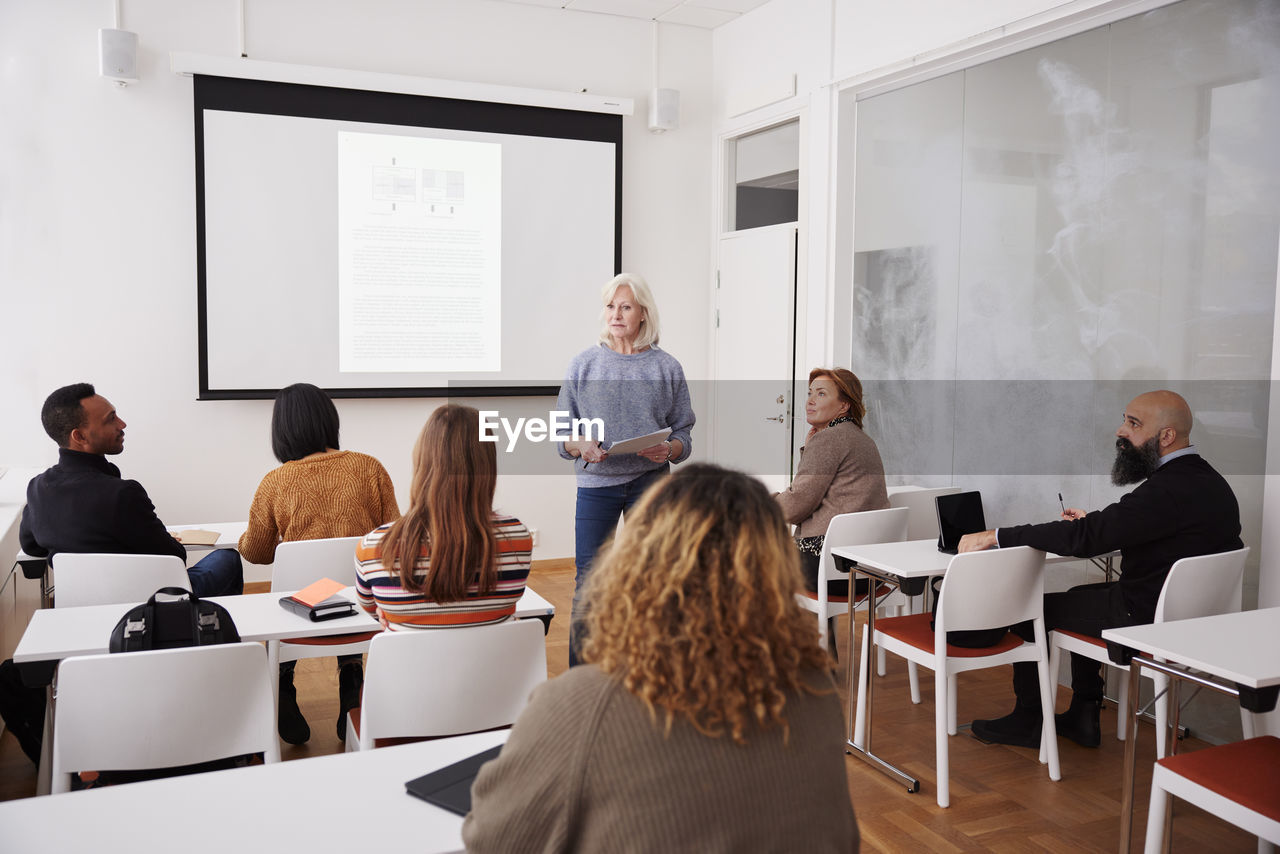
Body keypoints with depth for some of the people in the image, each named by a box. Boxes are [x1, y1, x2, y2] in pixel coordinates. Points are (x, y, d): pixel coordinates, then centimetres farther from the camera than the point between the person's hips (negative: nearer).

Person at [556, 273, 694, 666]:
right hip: (596, 484, 0)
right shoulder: (584, 364, 4)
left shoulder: (666, 368, 4)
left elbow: (683, 435, 4)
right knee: (587, 582, 0)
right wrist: (581, 446, -17)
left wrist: (669, 449, -17)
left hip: (651, 485, 1)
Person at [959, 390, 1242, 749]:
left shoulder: (1169, 490, -27)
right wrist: (1093, 522, 10)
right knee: (1083, 595, 30)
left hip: (1144, 618, -10)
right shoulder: (1209, 480, 4)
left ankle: (1027, 720, 21)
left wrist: (995, 536, -25)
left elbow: (1084, 538, -30)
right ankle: (1083, 716, 31)